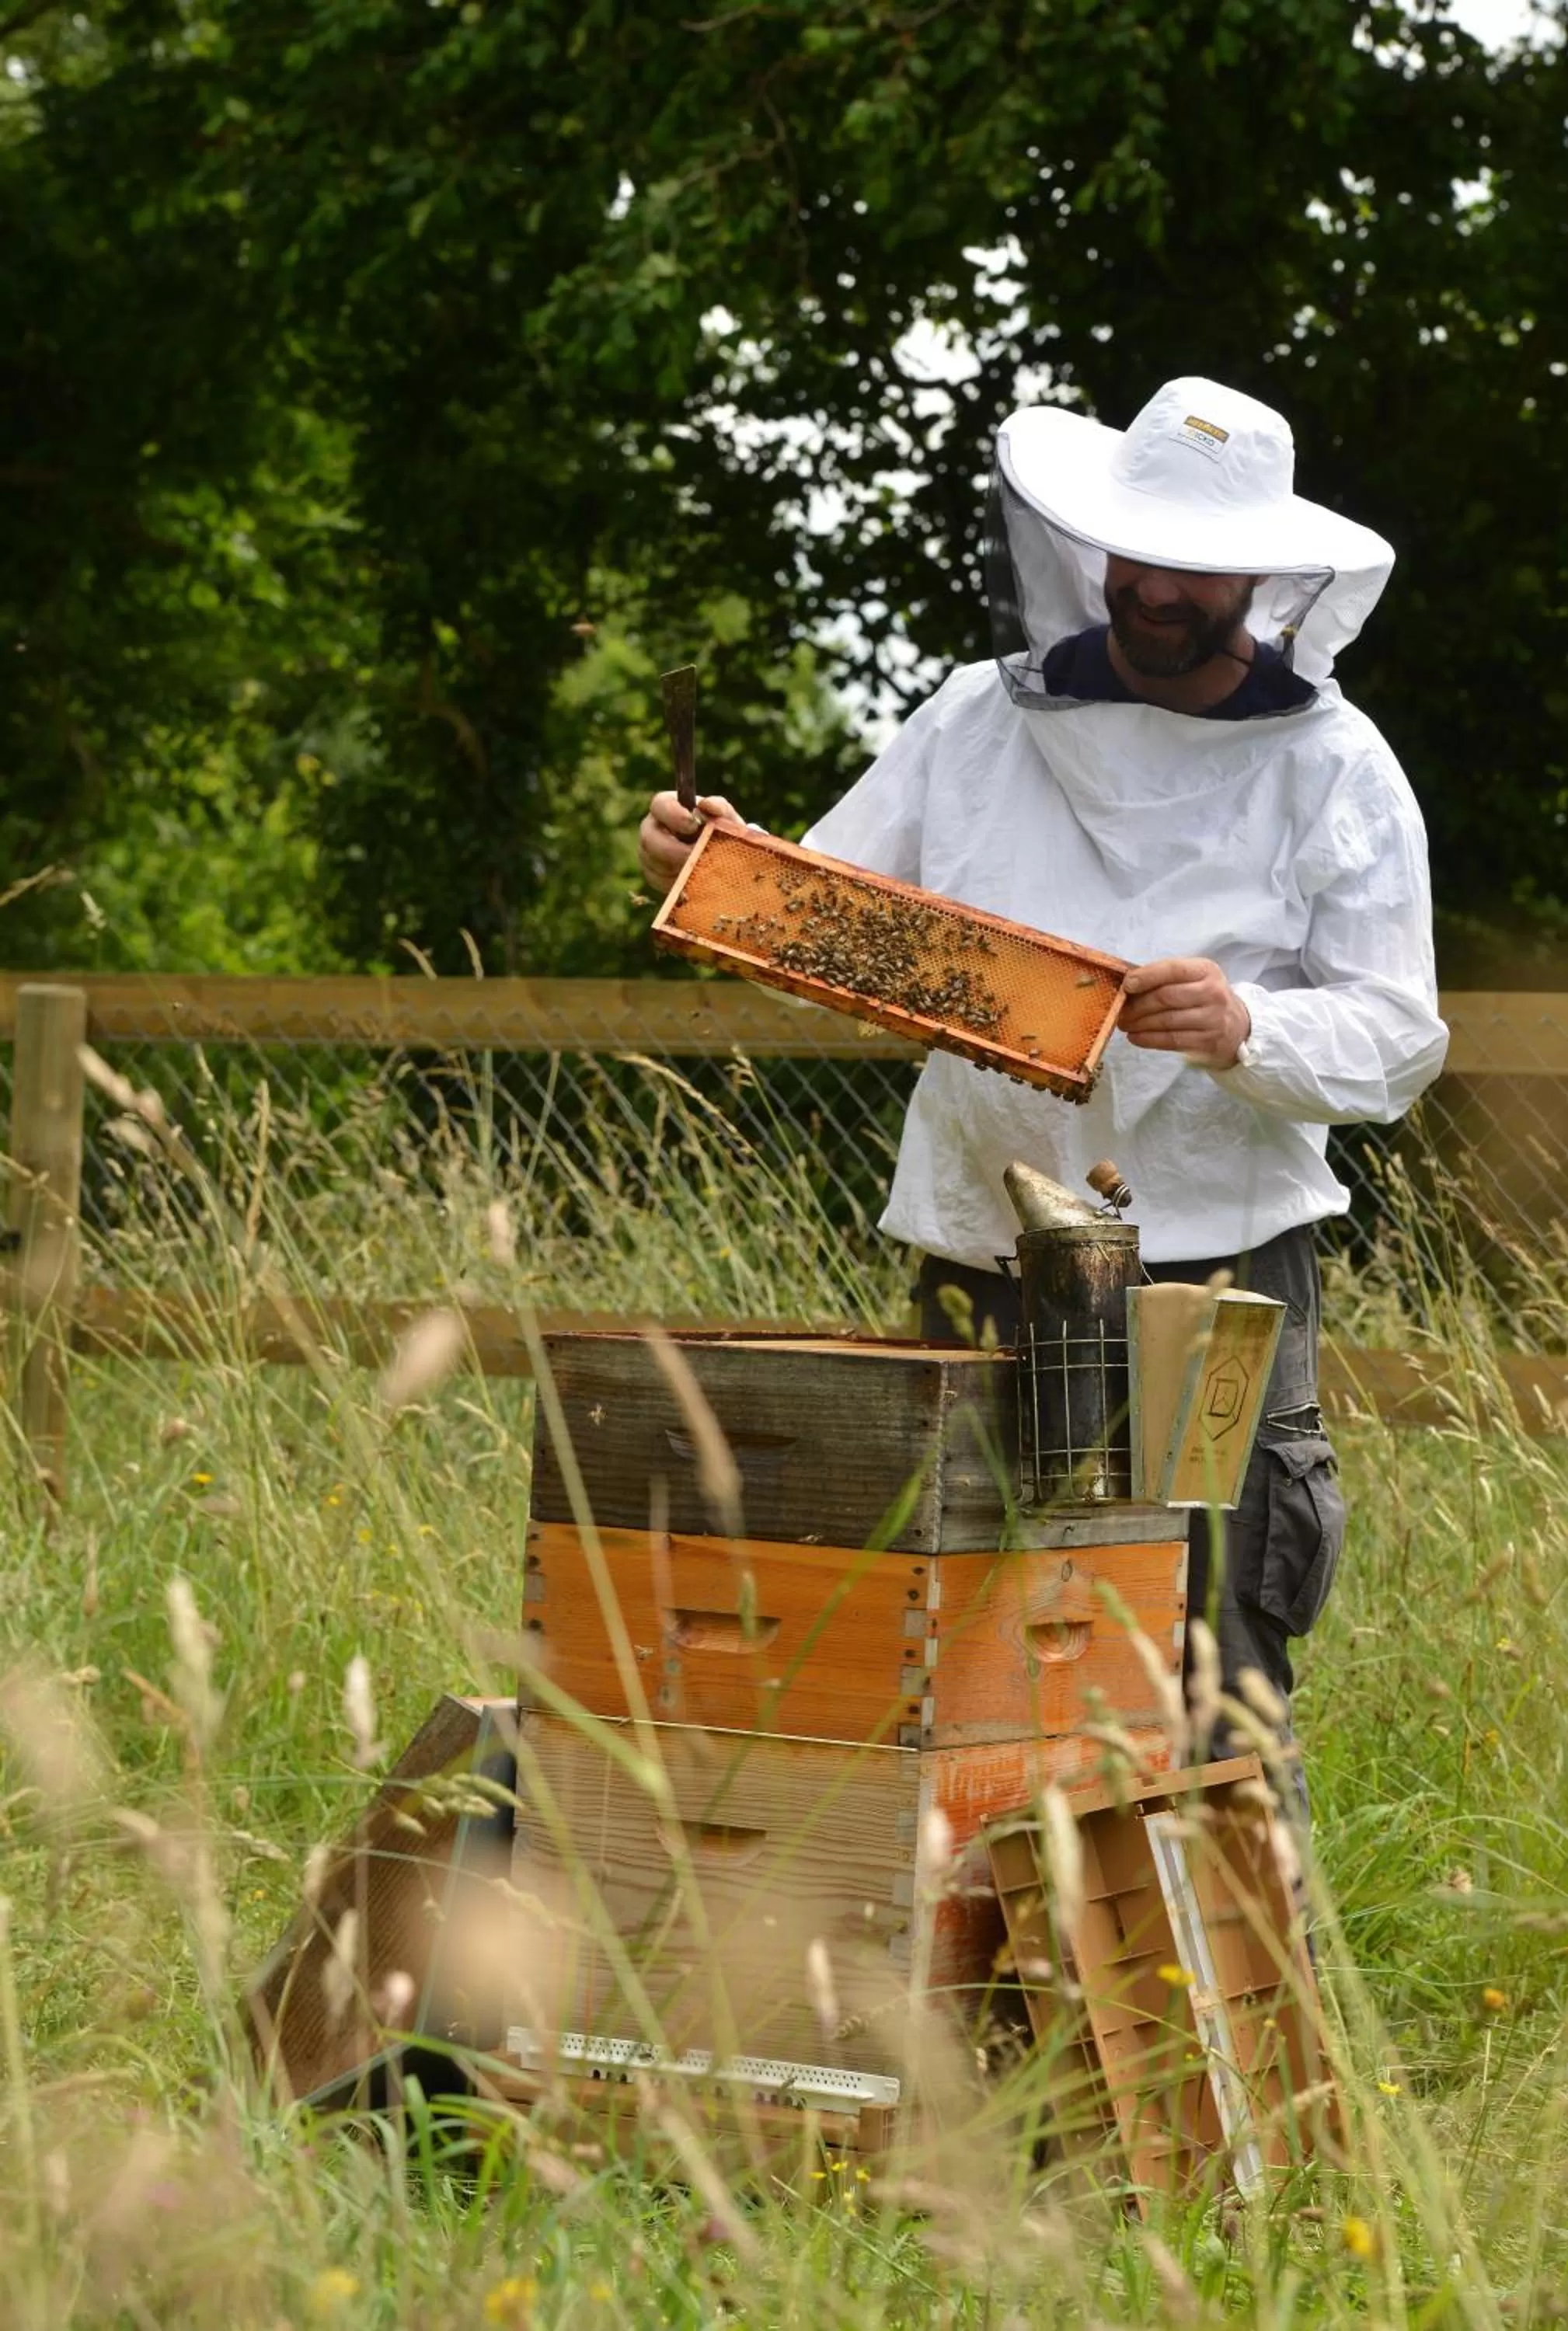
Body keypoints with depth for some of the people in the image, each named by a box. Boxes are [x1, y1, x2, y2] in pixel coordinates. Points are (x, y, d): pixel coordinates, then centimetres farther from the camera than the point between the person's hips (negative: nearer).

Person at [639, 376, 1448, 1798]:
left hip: (1213, 1260, -3)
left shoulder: (1332, 770, 2)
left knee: (1211, 1689, -4)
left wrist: (1247, 1033, -22)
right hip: (983, 1251, 3)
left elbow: (1397, 1042, -3)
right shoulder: (988, 717, 10)